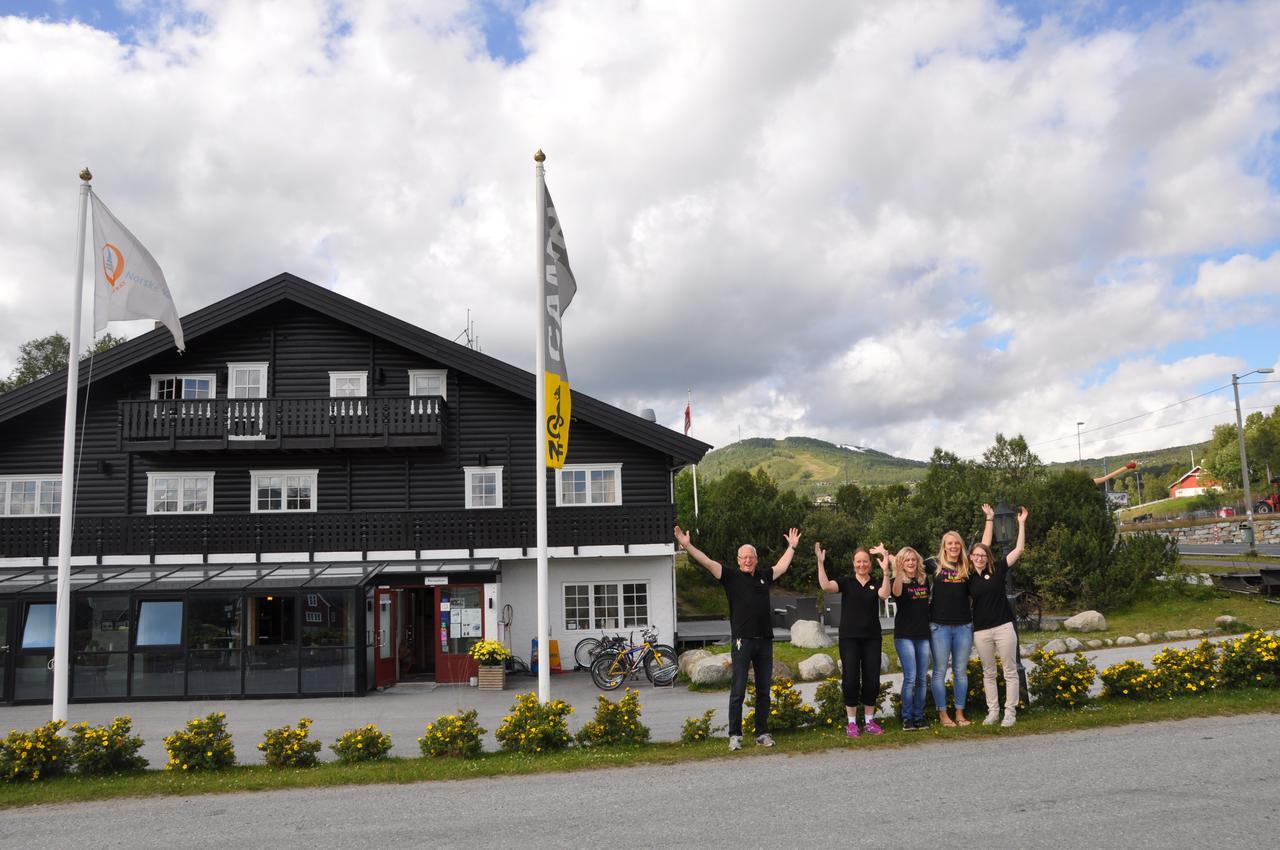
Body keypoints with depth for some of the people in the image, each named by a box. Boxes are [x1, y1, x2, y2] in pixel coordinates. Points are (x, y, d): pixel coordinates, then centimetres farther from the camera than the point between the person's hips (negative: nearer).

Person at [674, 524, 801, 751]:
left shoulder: (764, 577, 13)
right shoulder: (731, 577, 1)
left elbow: (782, 567, 32)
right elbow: (707, 562, -7)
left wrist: (792, 546, 40)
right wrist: (687, 546, -15)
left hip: (765, 641, 4)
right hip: (742, 641, -4)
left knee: (764, 690, 9)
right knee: (738, 690, -1)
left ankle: (762, 733, 18)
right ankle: (735, 735, 5)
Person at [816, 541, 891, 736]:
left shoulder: (876, 583, 6)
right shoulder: (846, 582, 3)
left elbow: (884, 594, -17)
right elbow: (826, 586, -16)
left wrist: (886, 571, -31)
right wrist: (821, 563, -27)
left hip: (871, 638, 2)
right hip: (849, 637, -2)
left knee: (872, 679, 3)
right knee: (850, 679, -4)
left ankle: (870, 720, 16)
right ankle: (851, 722, 5)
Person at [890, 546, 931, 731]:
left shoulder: (924, 580, 9)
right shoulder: (899, 581, -5)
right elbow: (896, 592, -30)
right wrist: (898, 571, -45)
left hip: (923, 634, 5)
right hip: (904, 635, -5)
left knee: (922, 678, 7)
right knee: (910, 677, -10)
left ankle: (919, 717, 14)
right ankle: (907, 718, -3)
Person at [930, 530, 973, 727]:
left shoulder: (966, 567, 8)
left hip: (963, 626, 3)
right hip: (940, 626, -3)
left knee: (961, 671, 8)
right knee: (940, 671, 2)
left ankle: (960, 713, 17)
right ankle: (942, 714, 9)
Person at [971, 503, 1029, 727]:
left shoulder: (997, 569, -1)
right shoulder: (970, 577, 2)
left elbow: (1018, 549, -1)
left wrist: (1021, 523, -3)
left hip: (1003, 627, -2)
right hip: (981, 631, 2)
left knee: (1010, 671, 2)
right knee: (988, 673, 9)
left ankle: (1010, 712, 8)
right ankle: (992, 712, 17)